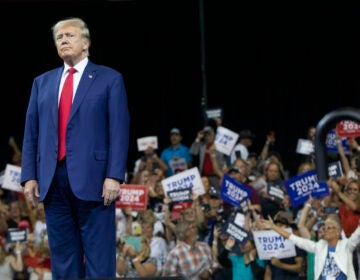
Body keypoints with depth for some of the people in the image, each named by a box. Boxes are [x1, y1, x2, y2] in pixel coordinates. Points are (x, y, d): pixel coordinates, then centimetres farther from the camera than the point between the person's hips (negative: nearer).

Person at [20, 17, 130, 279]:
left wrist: (114, 176, -12)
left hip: (92, 179, -4)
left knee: (99, 257, -4)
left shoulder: (109, 79, 5)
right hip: (53, 180, 4)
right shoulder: (42, 82, 17)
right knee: (62, 256, 7)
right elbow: (31, 132, 14)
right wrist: (29, 176, 4)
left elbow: (119, 131, -2)